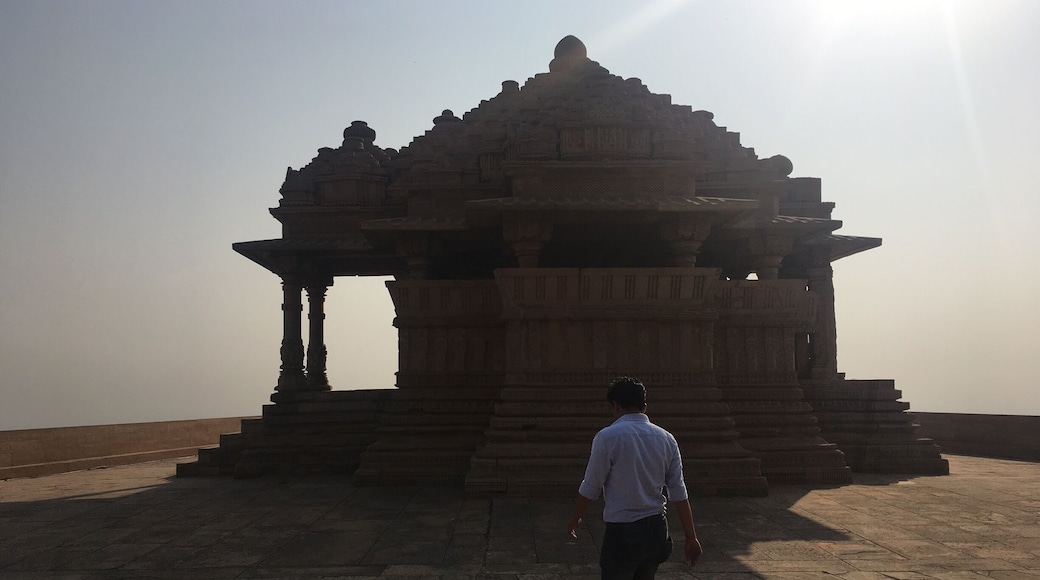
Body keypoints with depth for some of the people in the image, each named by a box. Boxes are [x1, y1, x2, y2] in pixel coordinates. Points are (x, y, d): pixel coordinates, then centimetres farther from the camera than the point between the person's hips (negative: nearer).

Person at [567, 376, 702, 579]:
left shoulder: (607, 436, -11)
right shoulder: (666, 439, 3)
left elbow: (591, 488, -7)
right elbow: (679, 493, 3)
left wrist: (575, 519, 10)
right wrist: (691, 537, 8)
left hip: (622, 531, -5)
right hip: (657, 529, 5)